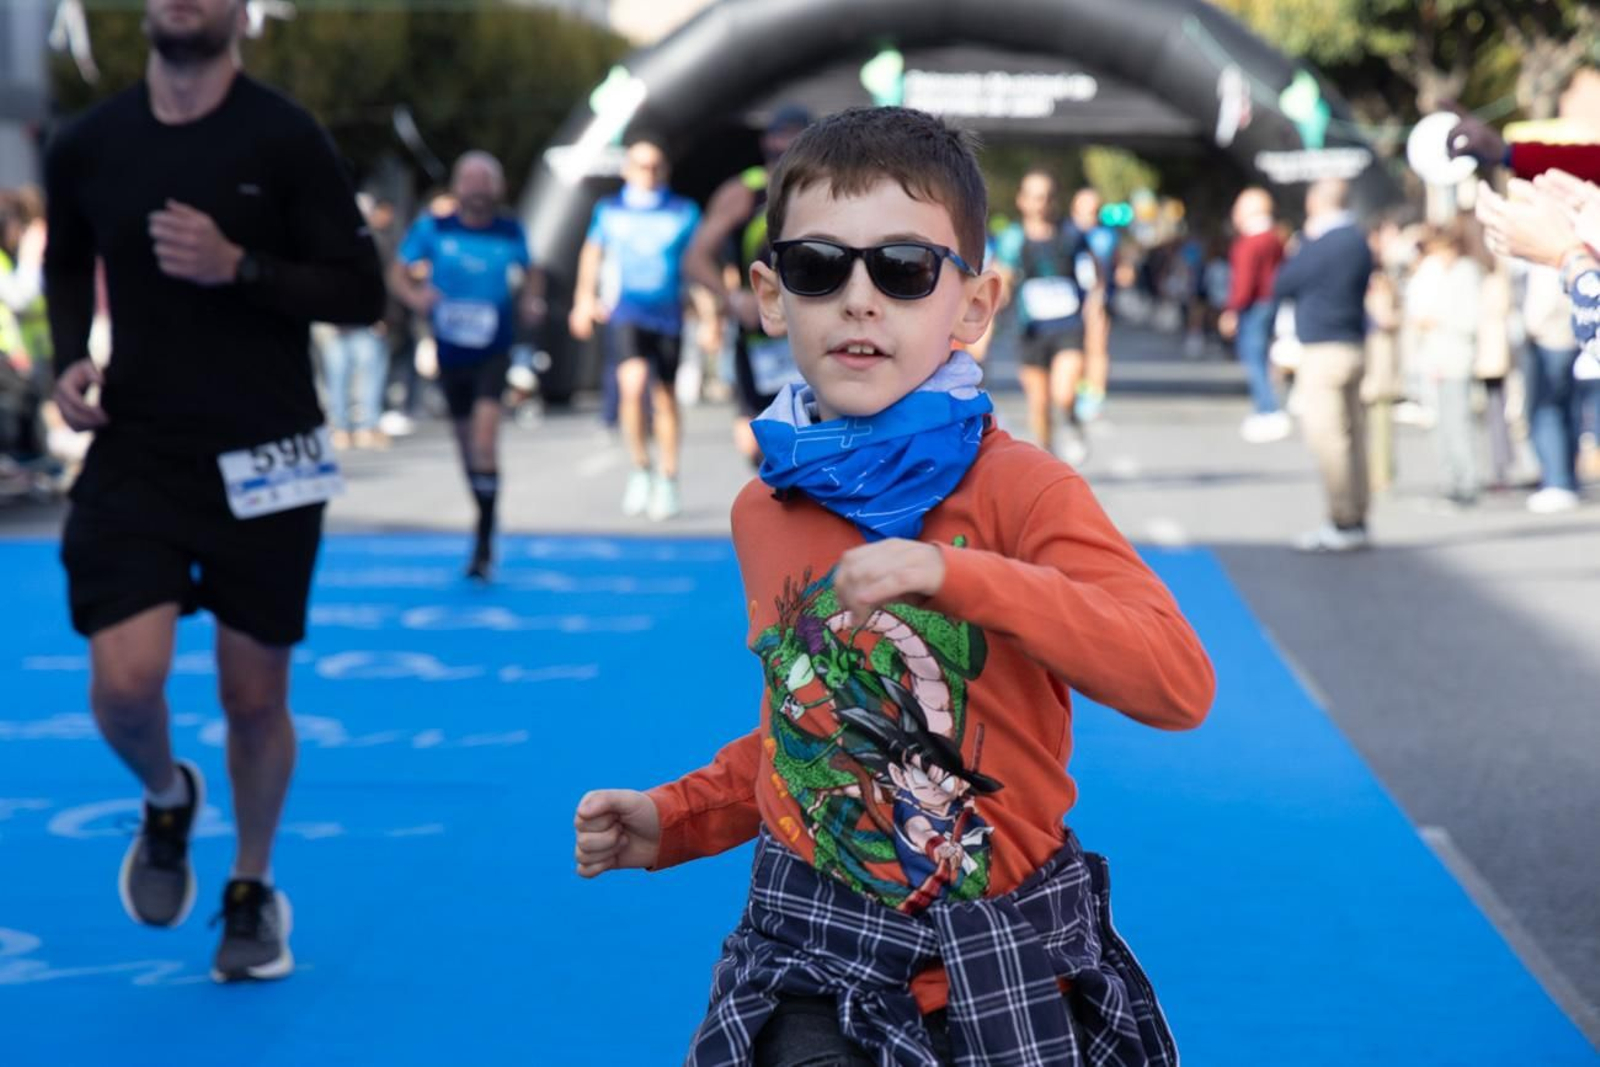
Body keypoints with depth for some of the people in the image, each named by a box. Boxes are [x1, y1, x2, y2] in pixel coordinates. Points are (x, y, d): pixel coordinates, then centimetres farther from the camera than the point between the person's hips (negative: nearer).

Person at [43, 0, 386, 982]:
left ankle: (253, 893, 32)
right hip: (136, 452, 2)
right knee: (125, 685, -13)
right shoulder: (87, 147, 1)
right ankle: (167, 801, 23)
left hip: (266, 460, -1)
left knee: (256, 697, 7)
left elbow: (361, 293, -8)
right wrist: (71, 360, 2)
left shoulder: (285, 140, -8)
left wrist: (238, 266, -21)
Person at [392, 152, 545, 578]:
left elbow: (531, 273, 17)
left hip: (493, 351, -2)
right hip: (450, 349, 2)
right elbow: (399, 272, 2)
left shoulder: (511, 232, 1)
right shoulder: (432, 228, -2)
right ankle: (485, 523, 34)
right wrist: (415, 296, -19)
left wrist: (531, 302, -3)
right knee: (467, 442, 13)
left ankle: (484, 543, -16)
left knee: (485, 439, -17)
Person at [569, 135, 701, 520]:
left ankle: (669, 482, 21)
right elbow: (592, 252, 21)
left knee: (665, 396, 7)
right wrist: (584, 299, 20)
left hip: (667, 315, 1)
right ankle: (640, 471, -6)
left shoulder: (684, 212, 2)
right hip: (624, 311, -1)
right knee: (632, 383, -22)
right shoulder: (608, 210, 5)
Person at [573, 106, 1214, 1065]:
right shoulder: (765, 513, 5)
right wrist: (675, 818, 8)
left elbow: (1180, 684, -27)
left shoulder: (1021, 489, -12)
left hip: (1004, 963, -3)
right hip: (816, 951, 3)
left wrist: (958, 574, -33)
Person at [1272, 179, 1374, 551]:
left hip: (1325, 351, -9)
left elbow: (1280, 285, -6)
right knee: (1352, 434, 11)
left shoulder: (1321, 246, -16)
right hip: (1353, 348, 9)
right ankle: (1356, 519, 14)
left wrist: (1301, 242, 4)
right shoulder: (1358, 241, 11)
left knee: (1325, 434, -7)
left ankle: (1343, 523, -8)